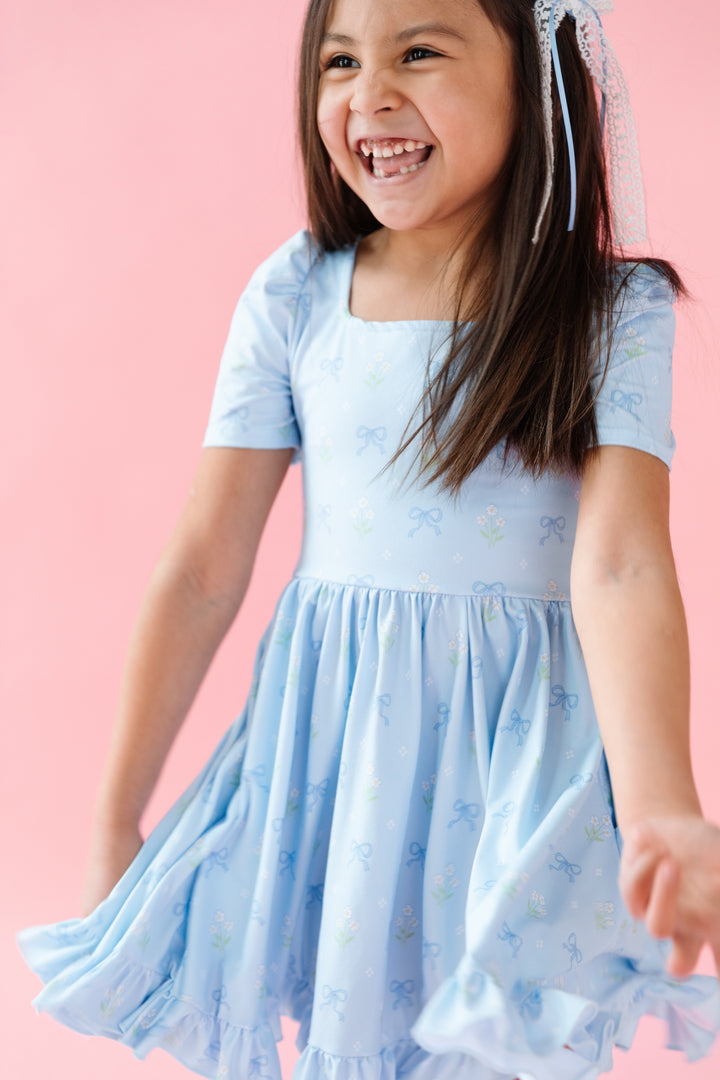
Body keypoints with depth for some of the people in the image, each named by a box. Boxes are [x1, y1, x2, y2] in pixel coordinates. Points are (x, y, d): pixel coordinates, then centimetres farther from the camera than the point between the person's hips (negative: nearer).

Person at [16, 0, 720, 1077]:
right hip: (328, 746, 2)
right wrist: (117, 821, 3)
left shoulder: (617, 311, -7)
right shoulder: (293, 295, -2)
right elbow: (203, 574, -1)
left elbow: (619, 565, -19)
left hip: (522, 753, -1)